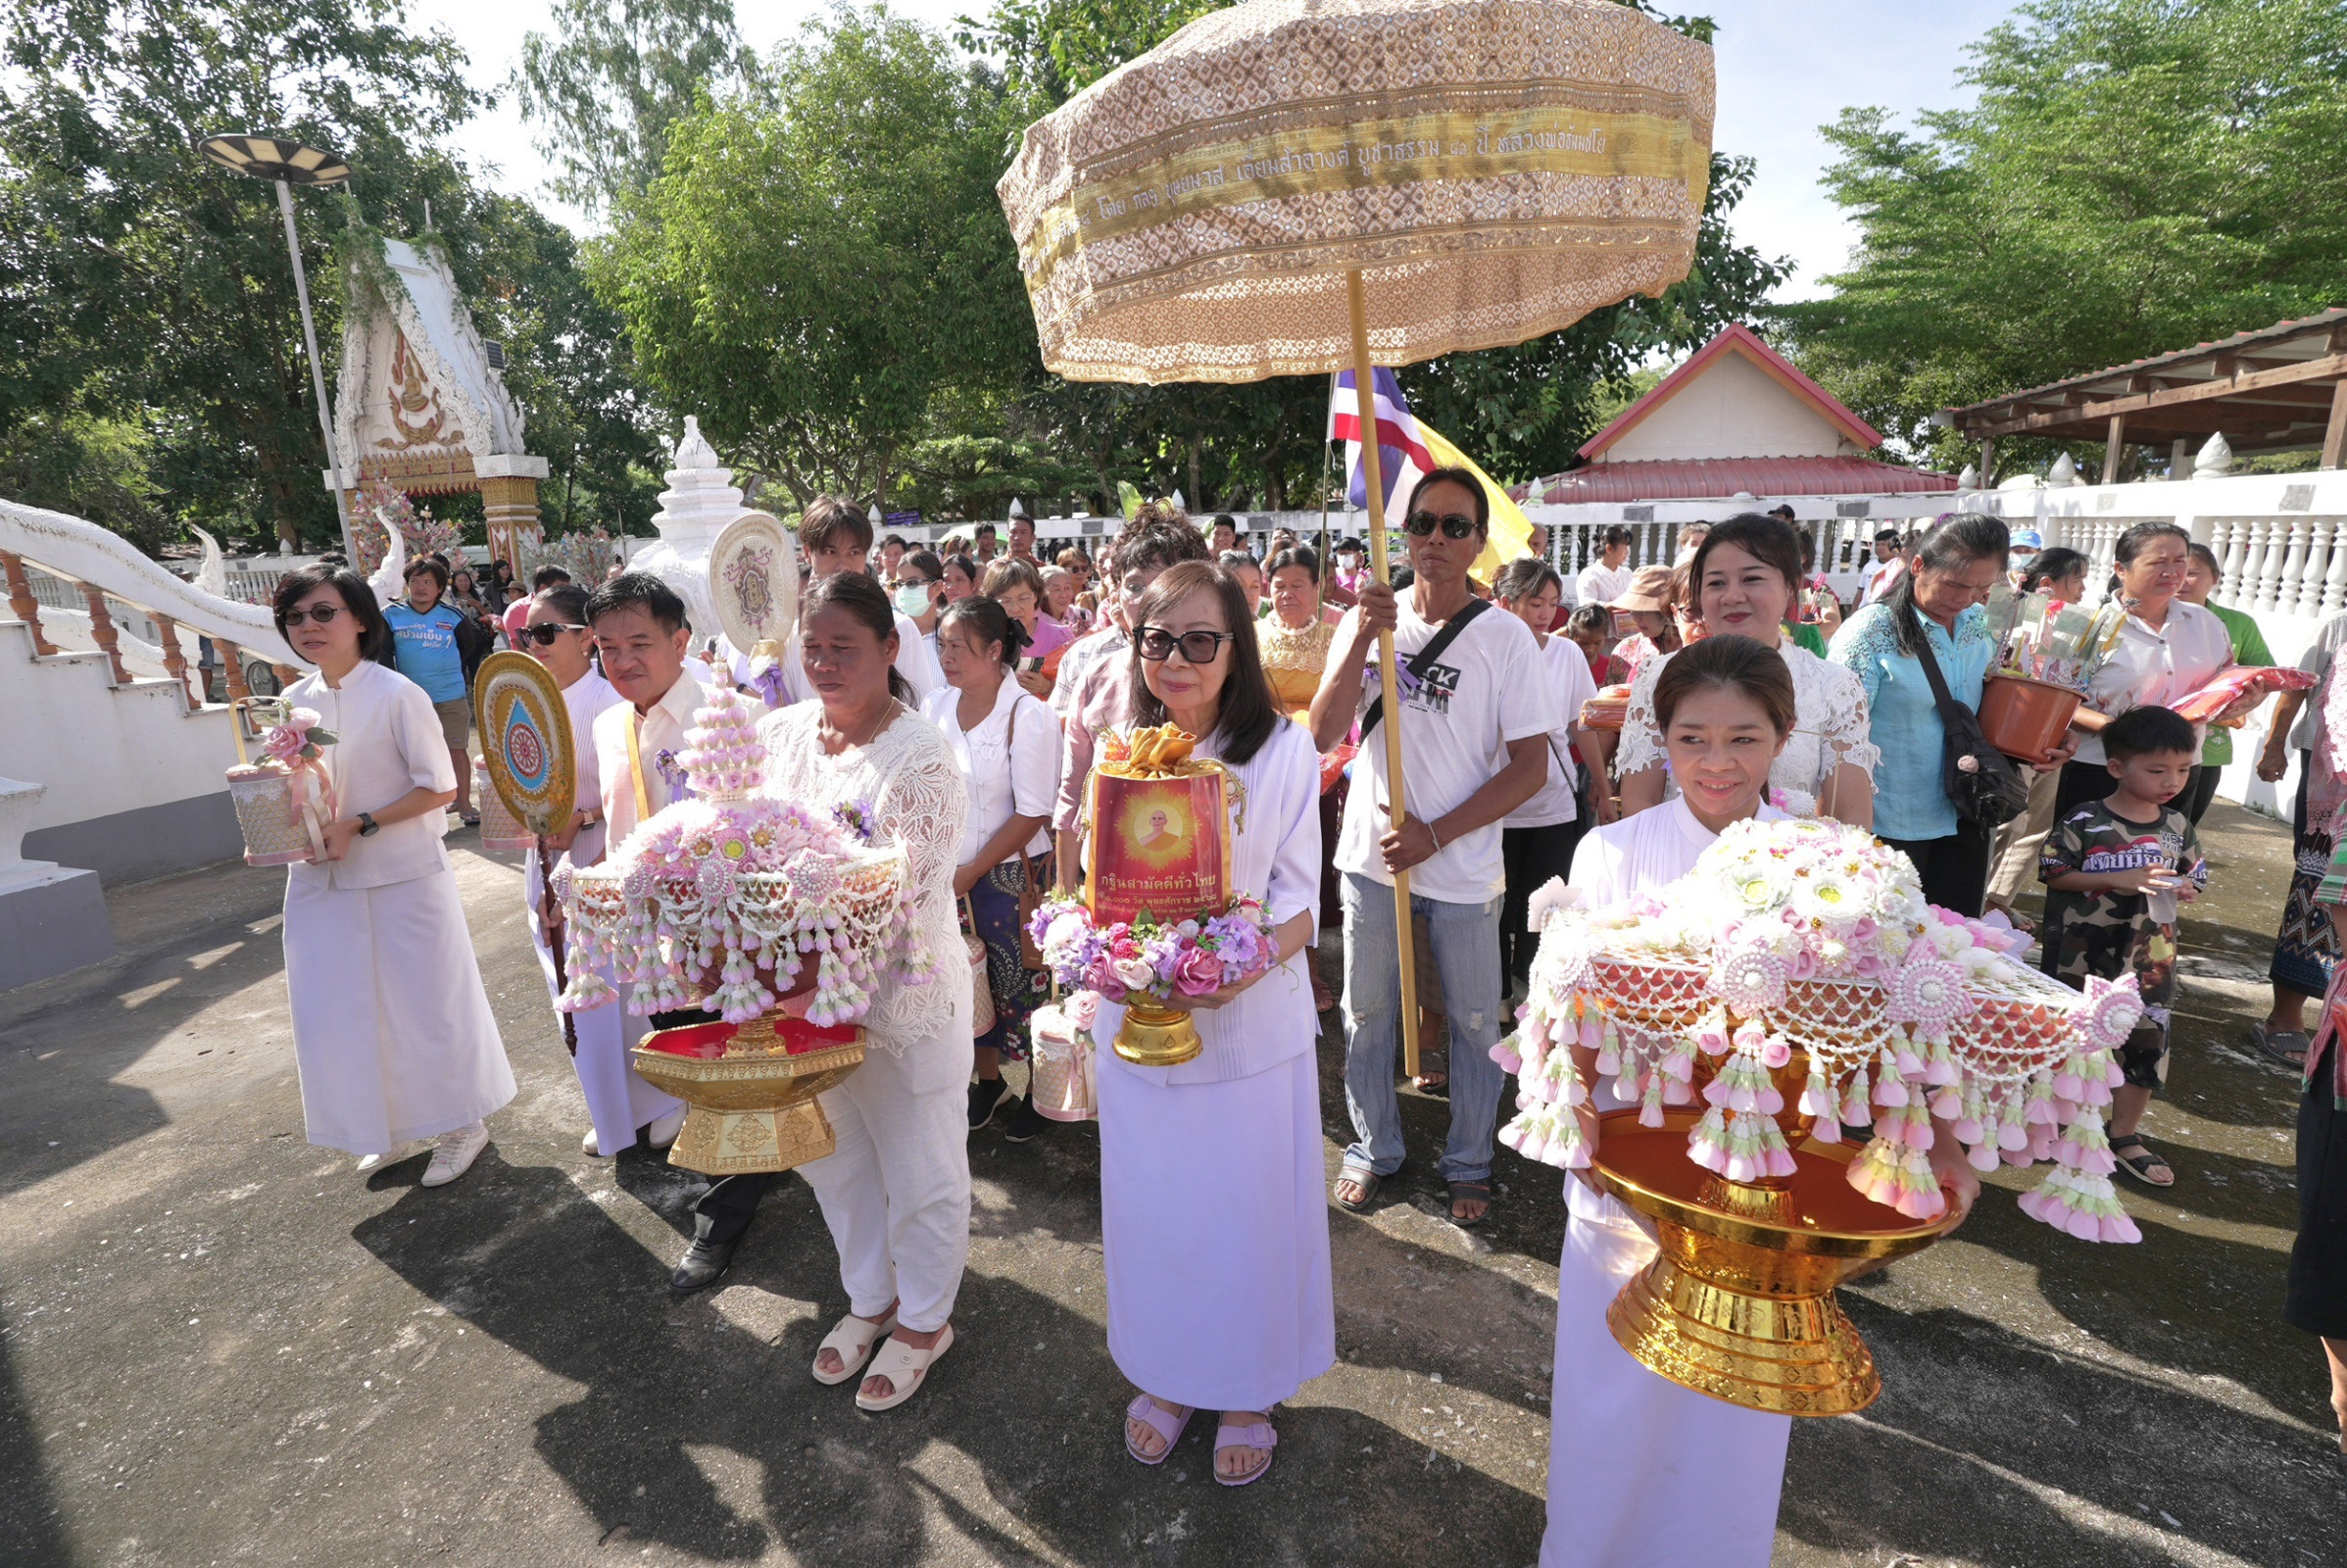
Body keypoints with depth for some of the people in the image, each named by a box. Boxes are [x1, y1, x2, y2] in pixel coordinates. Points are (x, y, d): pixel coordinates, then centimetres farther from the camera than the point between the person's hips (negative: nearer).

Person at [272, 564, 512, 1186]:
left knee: (428, 1002, 5)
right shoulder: (294, 702, 6)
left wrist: (360, 826, -20)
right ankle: (388, 1130, 31)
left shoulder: (397, 694, -12)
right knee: (340, 1012, 12)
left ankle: (463, 1123, 24)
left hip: (405, 877, -6)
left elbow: (440, 788, -13)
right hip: (323, 881, 6)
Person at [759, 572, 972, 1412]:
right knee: (836, 1160, 23)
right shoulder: (779, 732, 0)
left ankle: (923, 1319, 38)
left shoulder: (921, 757, -19)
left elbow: (909, 900, -22)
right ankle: (870, 1298, 48)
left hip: (903, 997, -6)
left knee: (919, 1171, 13)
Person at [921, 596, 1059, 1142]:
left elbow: (1032, 814, -15)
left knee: (1020, 983, 7)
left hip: (1011, 874, -5)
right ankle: (988, 1078, 36)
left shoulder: (1029, 716, -14)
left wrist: (970, 872, -13)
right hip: (950, 873, 5)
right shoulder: (936, 706, 2)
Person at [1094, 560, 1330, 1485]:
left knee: (1249, 1210, 12)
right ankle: (1165, 1377, 41)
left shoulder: (1282, 748, -7)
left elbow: (1300, 897, -7)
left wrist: (1246, 965, -25)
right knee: (1152, 1207, 17)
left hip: (1253, 1022, -2)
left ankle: (1248, 1390, 37)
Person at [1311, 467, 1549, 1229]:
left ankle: (1468, 1163, 32)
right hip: (1371, 853, 2)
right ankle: (1374, 1149, 35)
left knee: (1474, 1021, 11)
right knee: (1367, 1013, 14)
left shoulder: (1506, 637, -7)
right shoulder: (1368, 617, 0)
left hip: (1463, 869, -2)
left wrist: (1436, 834, -16)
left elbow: (1531, 766, -9)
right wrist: (1363, 637, -20)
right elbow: (1324, 734, -10)